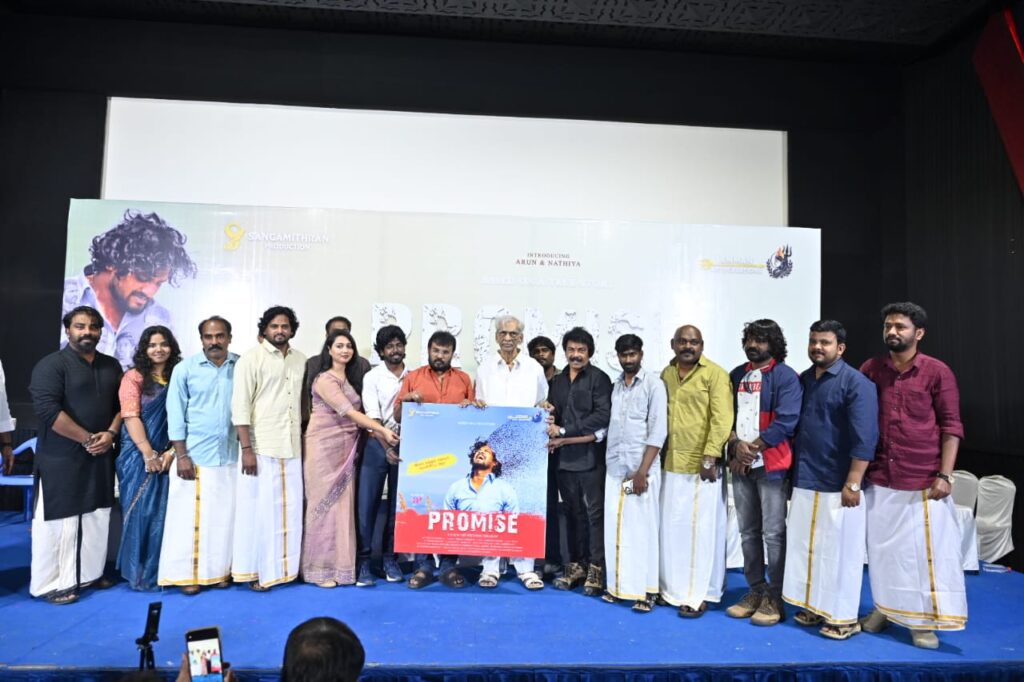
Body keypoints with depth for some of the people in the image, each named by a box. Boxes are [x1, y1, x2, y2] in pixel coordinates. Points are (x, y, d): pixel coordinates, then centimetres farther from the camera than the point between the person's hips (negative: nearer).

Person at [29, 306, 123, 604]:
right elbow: (48, 410, -17)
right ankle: (50, 584, 13)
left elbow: (121, 404, 11)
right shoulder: (51, 365, -8)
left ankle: (90, 574, 24)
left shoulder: (111, 366, 11)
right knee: (57, 521, 1)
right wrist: (87, 439, -17)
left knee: (97, 518, 11)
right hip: (61, 459, -6)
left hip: (100, 457, 6)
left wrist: (110, 434, -7)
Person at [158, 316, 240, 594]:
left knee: (224, 516, 8)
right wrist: (181, 456, -7)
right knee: (190, 515, 5)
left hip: (229, 455, 2)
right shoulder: (185, 369, -2)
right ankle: (188, 573, 16)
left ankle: (220, 569, 20)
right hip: (195, 455, -1)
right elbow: (175, 414, -2)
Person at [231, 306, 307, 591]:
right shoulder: (251, 359, -5)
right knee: (259, 510, 2)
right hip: (261, 448, -5)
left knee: (289, 509, 9)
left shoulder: (301, 360, 10)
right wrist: (247, 449, -15)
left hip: (292, 449, 5)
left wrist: (304, 440, 11)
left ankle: (284, 566, 22)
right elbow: (240, 406, -10)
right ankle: (255, 570, 14)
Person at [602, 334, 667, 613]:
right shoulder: (614, 386, 11)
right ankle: (618, 584, 17)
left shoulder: (653, 384, -2)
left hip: (639, 469, -4)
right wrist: (606, 463, 0)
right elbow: (608, 425, 9)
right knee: (615, 528, 6)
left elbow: (658, 431, -8)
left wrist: (643, 471, -13)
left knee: (641, 528, -1)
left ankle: (646, 590, 8)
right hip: (614, 468, 4)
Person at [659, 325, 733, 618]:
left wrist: (710, 458, -17)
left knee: (701, 530, 3)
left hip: (701, 465, -5)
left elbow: (721, 419, -12)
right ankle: (672, 587, 24)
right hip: (670, 464, 5)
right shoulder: (666, 374, 10)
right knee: (672, 528, 12)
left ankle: (698, 594, 13)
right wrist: (660, 455, 10)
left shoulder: (715, 374, -6)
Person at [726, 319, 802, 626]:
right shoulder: (737, 375, 13)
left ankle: (775, 598, 10)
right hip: (740, 464, 6)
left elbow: (786, 421, -14)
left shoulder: (786, 376, -5)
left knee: (773, 533, -2)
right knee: (748, 532, 12)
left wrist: (753, 448, -12)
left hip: (771, 463, -6)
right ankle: (755, 591, 23)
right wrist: (736, 444, -7)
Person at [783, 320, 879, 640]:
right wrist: (792, 471, 12)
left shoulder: (856, 383, -9)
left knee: (839, 550, 3)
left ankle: (843, 617, 17)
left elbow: (864, 438, -15)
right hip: (804, 481, 7)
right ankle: (815, 607, 26)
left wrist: (853, 483, -19)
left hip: (837, 484, -6)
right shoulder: (802, 380, 11)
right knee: (807, 546, 12)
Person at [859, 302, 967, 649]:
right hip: (879, 480, 3)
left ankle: (925, 620, 20)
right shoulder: (870, 369, 3)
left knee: (927, 549, 6)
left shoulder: (937, 372, -5)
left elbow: (951, 426, -5)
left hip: (923, 481, -3)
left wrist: (944, 475, -11)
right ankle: (885, 607, 29)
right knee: (882, 548, 13)